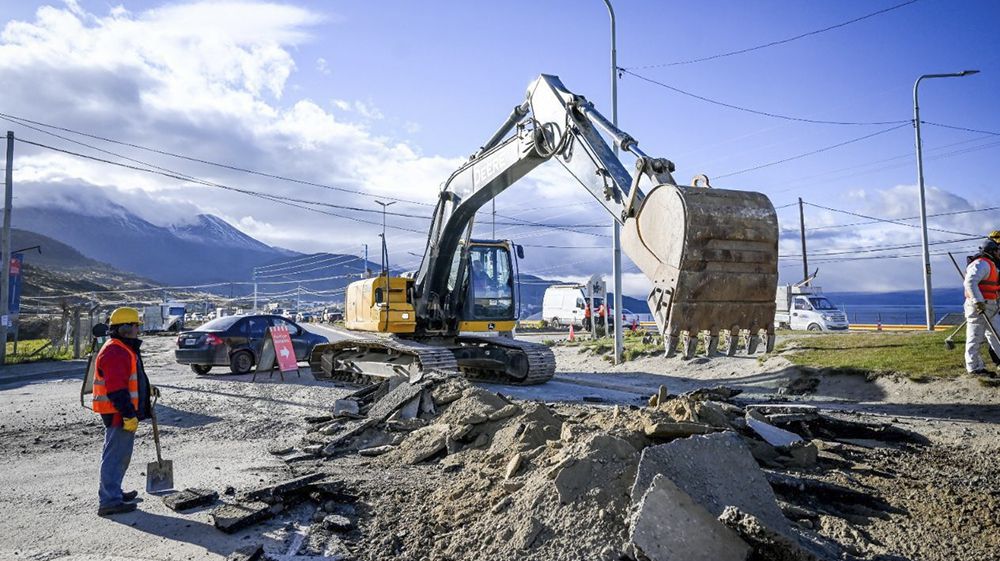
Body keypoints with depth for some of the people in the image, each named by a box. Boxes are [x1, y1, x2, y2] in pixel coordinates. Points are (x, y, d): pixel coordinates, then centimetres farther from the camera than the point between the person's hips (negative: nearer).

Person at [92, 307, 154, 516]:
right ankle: (109, 502, -1)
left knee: (121, 454, 20)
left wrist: (148, 388, 30)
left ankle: (113, 492, 33)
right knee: (115, 456, -6)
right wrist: (129, 415, -25)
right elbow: (117, 389, -25)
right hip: (118, 414, -11)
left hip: (124, 413, 11)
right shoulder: (114, 352, -20)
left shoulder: (124, 349, 16)